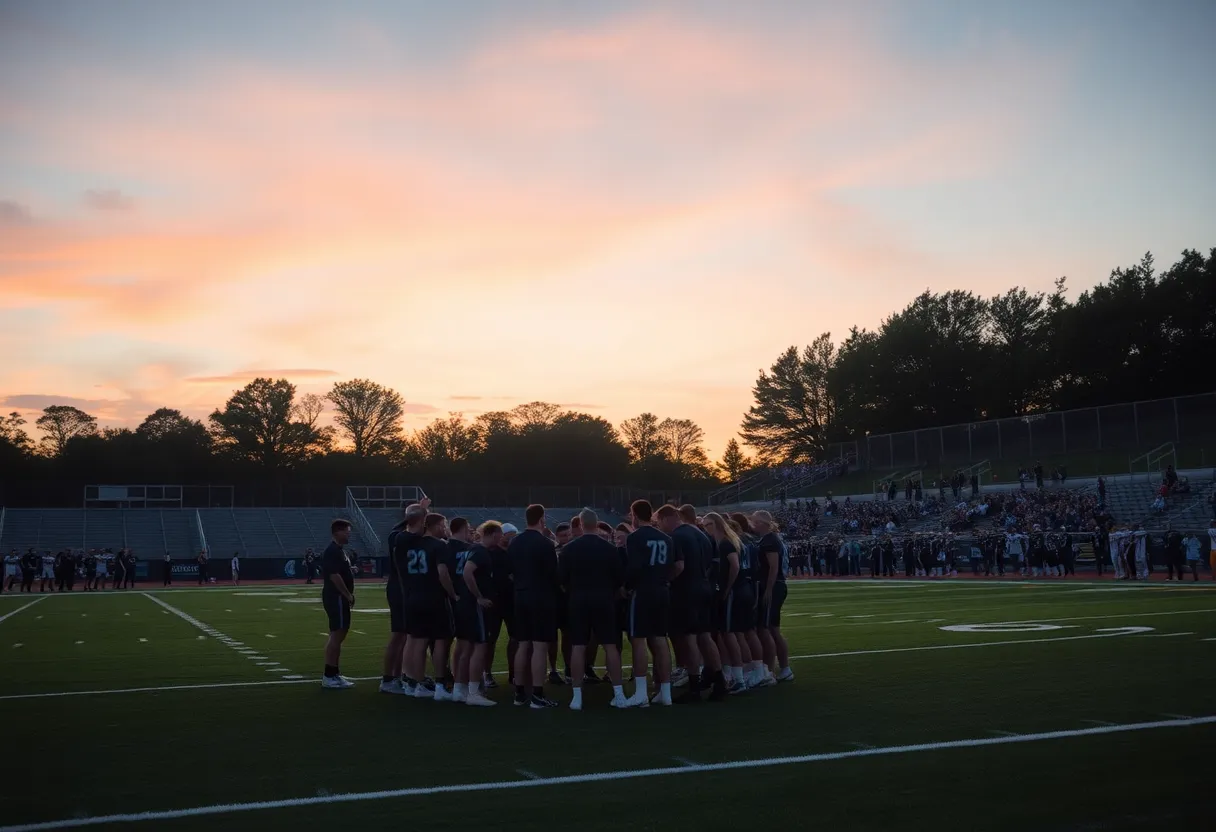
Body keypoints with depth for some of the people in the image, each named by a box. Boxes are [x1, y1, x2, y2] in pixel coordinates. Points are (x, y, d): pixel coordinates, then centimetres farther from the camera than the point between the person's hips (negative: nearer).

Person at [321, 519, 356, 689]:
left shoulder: (340, 550, 17)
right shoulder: (332, 551, -16)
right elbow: (334, 576, -22)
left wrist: (349, 595, 15)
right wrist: (348, 595, -16)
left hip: (340, 598, 11)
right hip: (336, 598, -11)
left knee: (339, 635, 14)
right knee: (336, 635, -9)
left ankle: (335, 674, 21)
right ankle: (329, 677, -6)